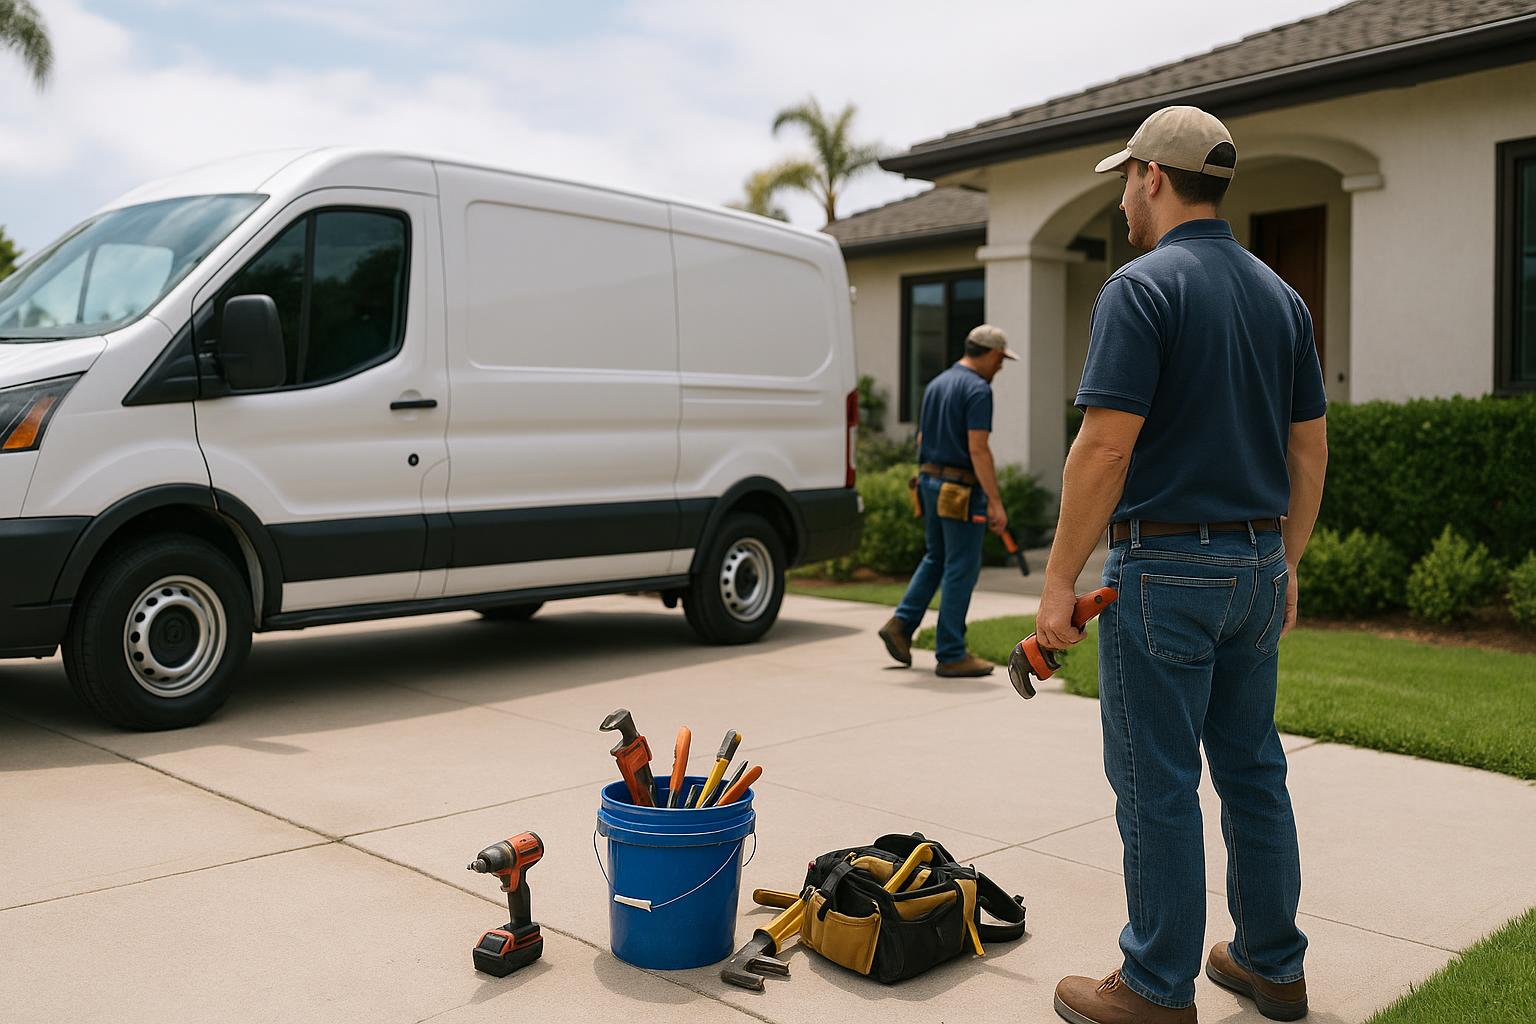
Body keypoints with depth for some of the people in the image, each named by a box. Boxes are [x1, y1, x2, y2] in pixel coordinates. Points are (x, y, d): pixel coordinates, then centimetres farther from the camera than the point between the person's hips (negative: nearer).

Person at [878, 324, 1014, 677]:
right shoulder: (978, 389, -14)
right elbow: (978, 449, -21)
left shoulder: (936, 384, 13)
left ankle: (902, 624, 11)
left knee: (936, 559, 21)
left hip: (930, 481, 8)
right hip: (960, 490, -8)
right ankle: (952, 655, 4)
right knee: (961, 569, -1)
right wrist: (996, 502, -20)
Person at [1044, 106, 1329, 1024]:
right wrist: (1286, 566, 21)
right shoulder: (1280, 296, 11)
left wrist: (1060, 582, -14)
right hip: (1256, 563, 8)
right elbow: (1310, 448, 13)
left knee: (1157, 786, 2)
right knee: (1254, 771, 16)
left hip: (1165, 568, -8)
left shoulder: (1142, 288, -13)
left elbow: (1106, 447, -19)